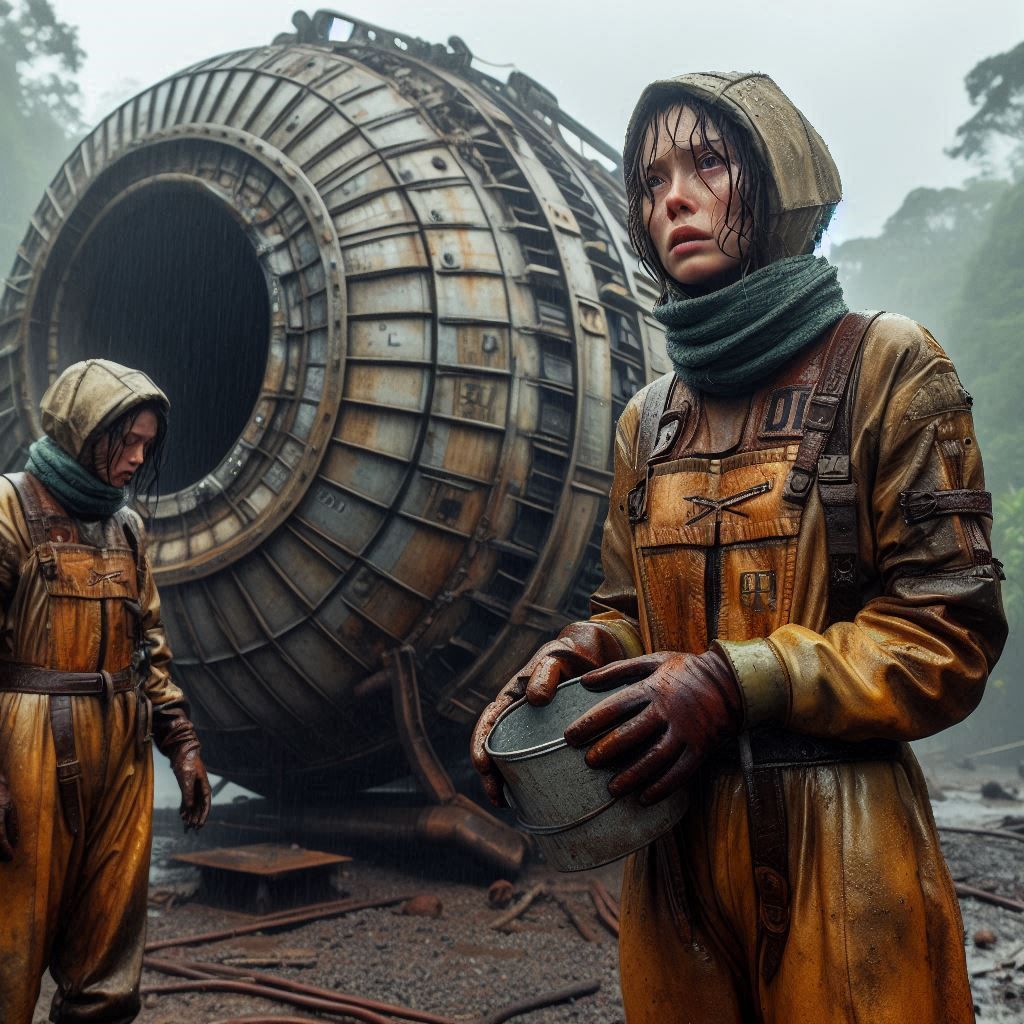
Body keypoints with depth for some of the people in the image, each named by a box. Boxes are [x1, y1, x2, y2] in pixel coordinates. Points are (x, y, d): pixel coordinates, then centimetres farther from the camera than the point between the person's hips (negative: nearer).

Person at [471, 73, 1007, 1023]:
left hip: (838, 850, -4)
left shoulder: (886, 367, -6)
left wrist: (735, 681, -20)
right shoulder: (648, 421, 10)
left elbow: (947, 633, -10)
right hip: (672, 845, 5)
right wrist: (573, 657, -7)